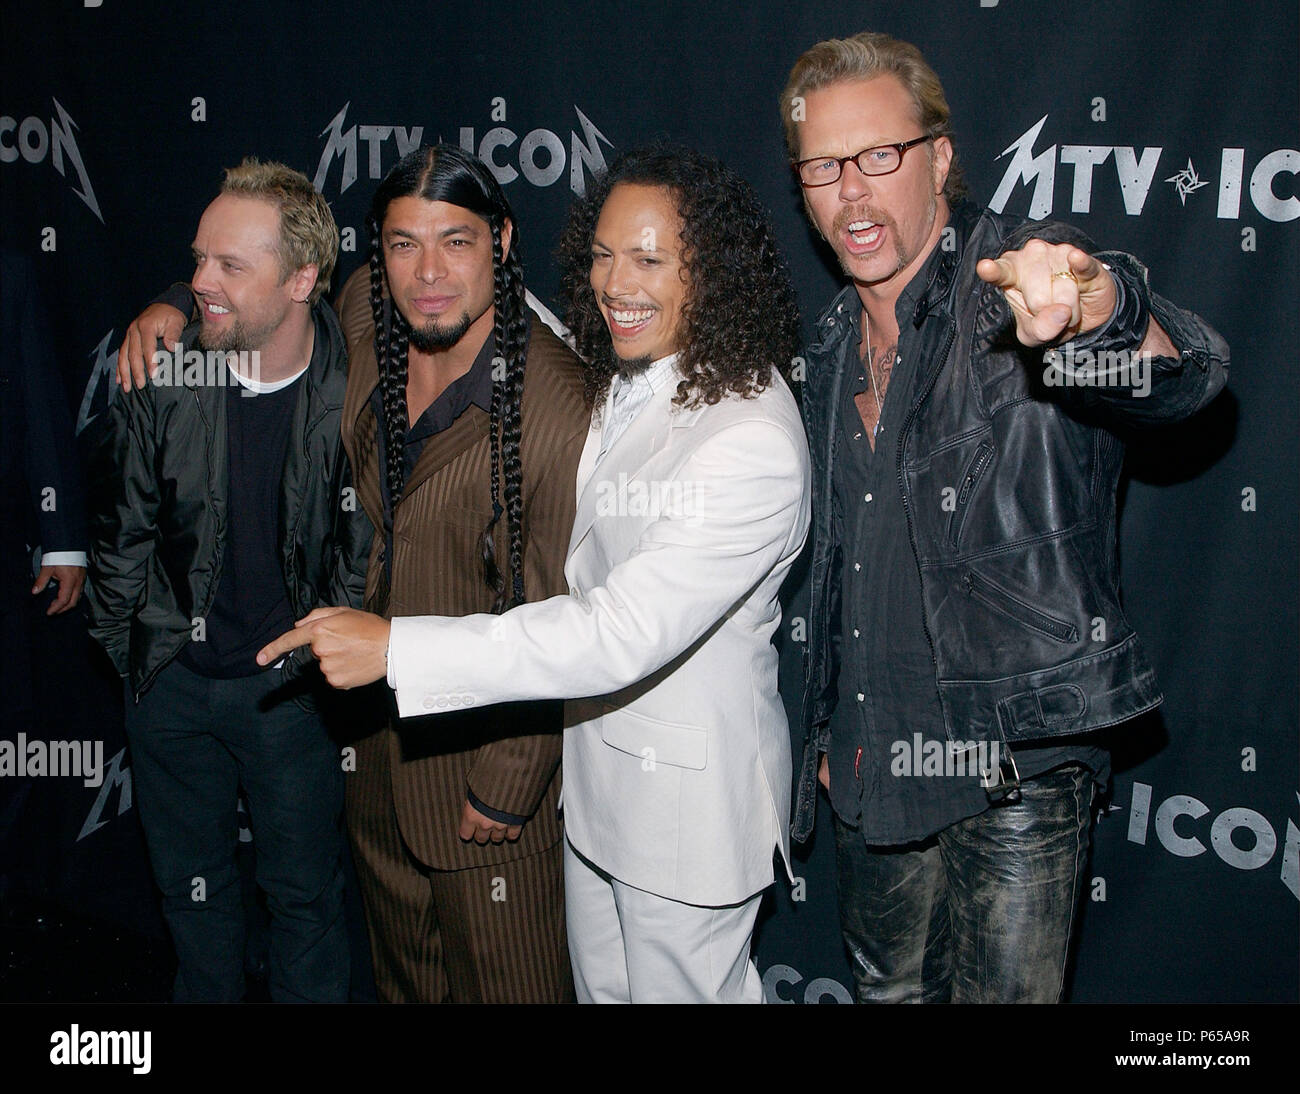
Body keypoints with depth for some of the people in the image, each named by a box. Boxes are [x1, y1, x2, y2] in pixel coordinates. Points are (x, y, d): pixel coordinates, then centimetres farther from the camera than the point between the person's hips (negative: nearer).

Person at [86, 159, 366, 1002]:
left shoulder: (350, 389, -17)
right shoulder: (165, 373, -12)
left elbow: (363, 547, -5)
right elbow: (119, 521, 1)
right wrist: (126, 643, 6)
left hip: (288, 686, -2)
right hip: (172, 680, 3)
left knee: (306, 893, 14)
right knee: (192, 884, 22)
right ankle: (207, 995, 45)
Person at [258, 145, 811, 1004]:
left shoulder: (754, 443, -29)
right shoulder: (621, 381, 0)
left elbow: (622, 633, -33)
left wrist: (395, 646, -31)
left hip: (689, 795, -8)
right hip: (597, 766, 8)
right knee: (601, 987, 25)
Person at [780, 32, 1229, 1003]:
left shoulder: (1015, 284, -15)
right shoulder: (838, 340, 7)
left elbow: (1184, 374, -36)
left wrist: (1097, 309, -59)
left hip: (1016, 763, -6)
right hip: (874, 759, 7)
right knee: (888, 983, 22)